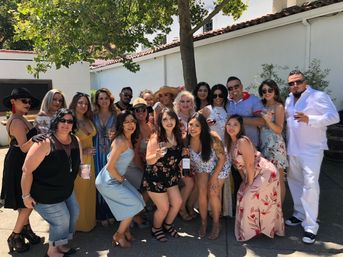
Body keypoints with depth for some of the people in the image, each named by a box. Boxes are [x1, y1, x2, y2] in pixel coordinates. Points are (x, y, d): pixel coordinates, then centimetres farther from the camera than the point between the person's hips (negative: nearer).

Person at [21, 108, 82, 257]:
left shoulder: (75, 140, -6)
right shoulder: (46, 143, -27)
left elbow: (78, 163, 14)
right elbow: (27, 170, -24)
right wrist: (26, 195, -20)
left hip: (66, 190, 8)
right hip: (44, 194, -7)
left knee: (74, 213, 15)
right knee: (62, 220, 0)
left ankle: (61, 244, 40)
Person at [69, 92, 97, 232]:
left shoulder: (88, 120, 7)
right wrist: (82, 152, -16)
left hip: (89, 161, 6)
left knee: (90, 191, 14)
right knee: (78, 193, 5)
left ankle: (90, 219, 33)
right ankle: (79, 223, 25)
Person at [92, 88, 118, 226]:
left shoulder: (116, 115, 3)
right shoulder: (93, 116, 4)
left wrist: (114, 136, -13)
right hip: (98, 153, 0)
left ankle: (111, 212, 22)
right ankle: (101, 214, 18)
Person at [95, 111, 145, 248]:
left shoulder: (129, 140, 3)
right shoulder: (121, 142, -25)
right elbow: (110, 167, -25)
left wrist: (121, 178, 9)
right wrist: (121, 179, -11)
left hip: (117, 179, 8)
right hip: (108, 182, -8)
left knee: (136, 200, 13)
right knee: (135, 204, -1)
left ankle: (126, 230, 33)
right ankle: (118, 236, 18)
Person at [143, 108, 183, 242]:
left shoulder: (177, 137, -3)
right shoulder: (155, 138, -22)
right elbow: (149, 161, -23)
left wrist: (184, 153, -2)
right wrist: (157, 155, -40)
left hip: (171, 176, 6)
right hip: (155, 178, -6)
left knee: (178, 202, 11)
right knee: (164, 207, 3)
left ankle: (168, 224, 40)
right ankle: (156, 229, 35)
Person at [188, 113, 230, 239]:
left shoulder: (213, 138, -35)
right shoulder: (187, 139, -24)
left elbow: (222, 158, -21)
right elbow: (188, 157, -2)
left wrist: (214, 176, -19)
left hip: (219, 167, -3)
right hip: (201, 167, 3)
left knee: (213, 194, -7)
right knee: (202, 193, -4)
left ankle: (216, 225, 15)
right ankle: (203, 222, 18)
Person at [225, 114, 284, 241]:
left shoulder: (243, 141, -24)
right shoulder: (231, 142, 2)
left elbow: (250, 165, -22)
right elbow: (239, 165, 7)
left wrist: (249, 184, -14)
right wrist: (245, 182, 6)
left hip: (265, 172, -9)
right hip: (254, 174, 9)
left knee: (251, 197, -8)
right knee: (242, 194, 13)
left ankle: (250, 231, 10)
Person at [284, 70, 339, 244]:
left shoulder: (318, 96, -10)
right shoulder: (289, 100, 11)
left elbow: (334, 117, -19)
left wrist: (309, 119, -32)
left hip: (312, 150, -7)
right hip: (292, 149, 7)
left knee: (310, 185, -10)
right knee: (294, 181, 15)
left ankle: (310, 226, 0)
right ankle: (300, 214, 32)